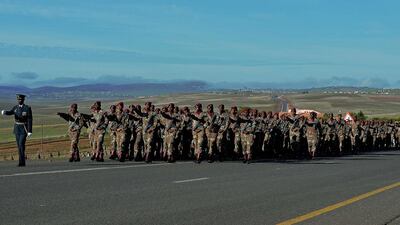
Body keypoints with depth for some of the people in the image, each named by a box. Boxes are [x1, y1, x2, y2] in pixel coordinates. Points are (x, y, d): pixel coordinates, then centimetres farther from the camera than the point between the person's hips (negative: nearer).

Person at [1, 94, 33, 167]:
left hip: (24, 128, -6)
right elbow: (9, 113, -11)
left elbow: (29, 120, -11)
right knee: (19, 145, 5)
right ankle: (22, 162, 10)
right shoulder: (15, 108, 8)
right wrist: (4, 112, -36)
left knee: (21, 144, -17)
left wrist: (30, 131, -16)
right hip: (17, 128, 6)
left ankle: (21, 162, -13)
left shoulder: (28, 108, -9)